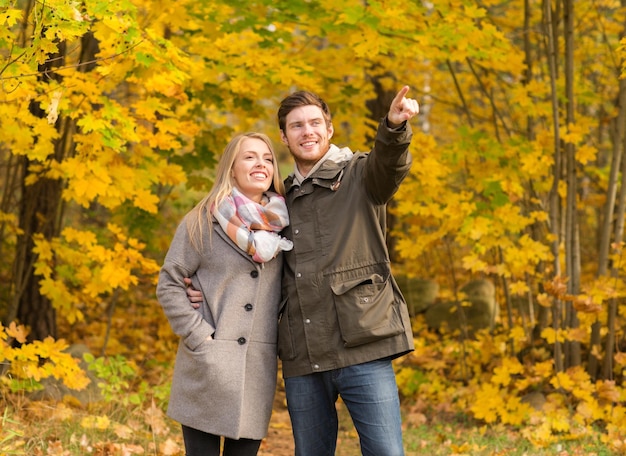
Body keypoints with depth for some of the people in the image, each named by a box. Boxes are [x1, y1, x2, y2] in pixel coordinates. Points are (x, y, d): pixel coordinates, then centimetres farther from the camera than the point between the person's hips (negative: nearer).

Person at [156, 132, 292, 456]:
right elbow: (168, 284, -1)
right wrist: (199, 336, -9)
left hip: (259, 369, 4)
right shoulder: (202, 222, 0)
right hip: (208, 369, -3)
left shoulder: (281, 224, 10)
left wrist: (285, 335, 4)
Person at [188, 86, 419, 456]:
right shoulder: (283, 200, 17)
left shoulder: (359, 175, 4)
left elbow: (390, 164, -21)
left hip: (361, 347, -5)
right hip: (302, 358, 5)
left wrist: (395, 126, -43)